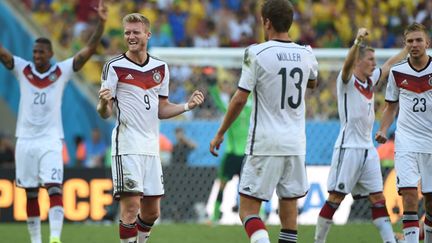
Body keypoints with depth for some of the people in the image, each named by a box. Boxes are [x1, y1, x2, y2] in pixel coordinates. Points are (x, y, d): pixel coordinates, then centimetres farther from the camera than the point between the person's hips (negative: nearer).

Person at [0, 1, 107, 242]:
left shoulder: (62, 71, 1)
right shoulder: (23, 69, 5)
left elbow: (89, 50, -6)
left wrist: (101, 23, -18)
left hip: (51, 141, -2)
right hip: (26, 140, 2)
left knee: (54, 188, -16)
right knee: (30, 194, 6)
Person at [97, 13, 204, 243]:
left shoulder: (160, 68, 12)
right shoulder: (114, 67, -4)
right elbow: (106, 112, -5)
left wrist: (188, 105, 2)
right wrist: (104, 104, -27)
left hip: (151, 147, 6)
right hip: (126, 147, -6)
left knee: (152, 211, 10)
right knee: (130, 206, -13)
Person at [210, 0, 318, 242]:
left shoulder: (257, 53, -10)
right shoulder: (306, 54, 5)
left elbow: (240, 99, -9)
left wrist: (220, 133, 2)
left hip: (265, 144, -5)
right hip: (296, 144, 5)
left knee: (248, 209, -1)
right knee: (289, 209, 10)